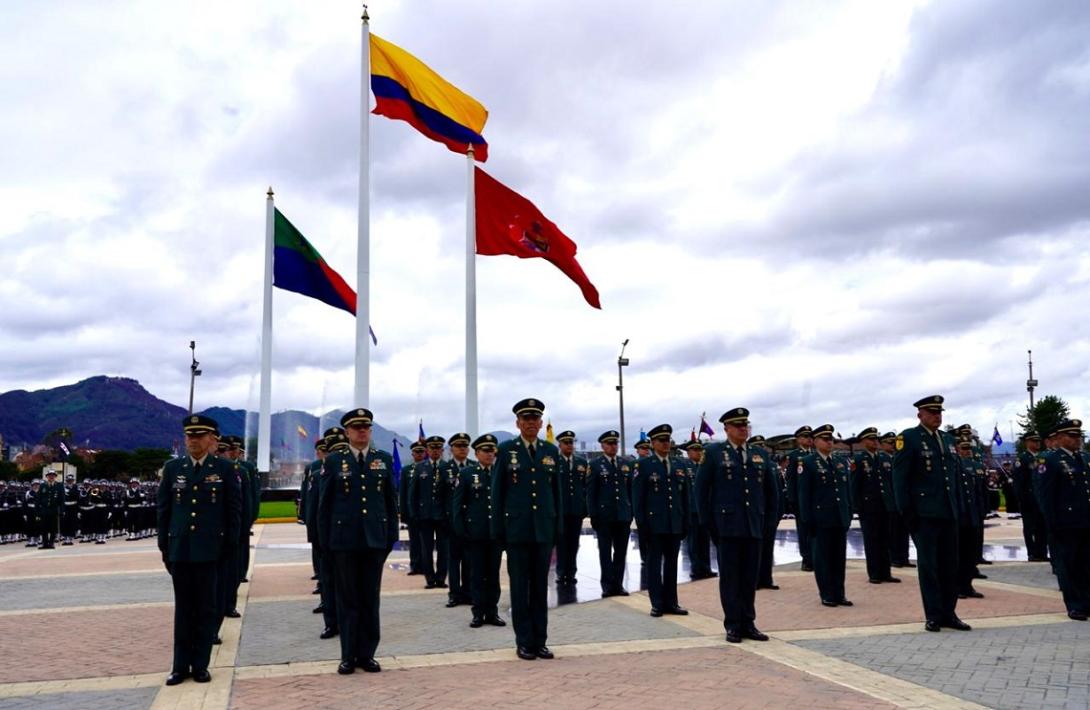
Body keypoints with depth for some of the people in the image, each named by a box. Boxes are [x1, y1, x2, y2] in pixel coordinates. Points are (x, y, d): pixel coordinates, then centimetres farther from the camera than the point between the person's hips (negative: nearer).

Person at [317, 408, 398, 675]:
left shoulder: (384, 459, 6)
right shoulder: (334, 461, 2)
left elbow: (391, 501, 7)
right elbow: (324, 503, 3)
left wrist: (391, 536, 3)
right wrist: (325, 540, 0)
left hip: (375, 539, 1)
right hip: (344, 540, -1)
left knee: (371, 599, 7)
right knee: (348, 600, 6)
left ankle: (367, 654, 16)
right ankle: (348, 656, 14)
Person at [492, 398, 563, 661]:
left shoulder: (551, 451, 8)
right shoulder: (506, 450, 0)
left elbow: (556, 490, 10)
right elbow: (497, 491, 1)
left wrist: (558, 527, 7)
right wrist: (498, 529, -3)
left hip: (544, 528, 3)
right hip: (517, 528, -2)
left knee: (541, 586, 7)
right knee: (520, 587, 3)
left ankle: (540, 640, 15)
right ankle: (524, 642, 11)